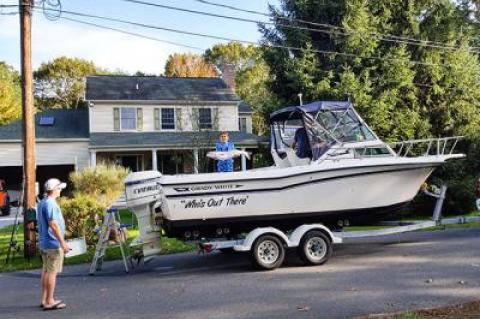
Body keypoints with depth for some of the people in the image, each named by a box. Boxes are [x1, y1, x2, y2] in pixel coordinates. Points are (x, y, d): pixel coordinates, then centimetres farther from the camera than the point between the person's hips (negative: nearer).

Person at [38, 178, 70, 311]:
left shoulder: (42, 203, 13)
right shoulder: (50, 204, -18)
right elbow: (53, 225, -22)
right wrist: (63, 242, -19)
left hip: (44, 243, 10)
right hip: (53, 244, -10)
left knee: (46, 271, 15)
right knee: (52, 272, -4)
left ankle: (45, 299, 22)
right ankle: (49, 302, 0)